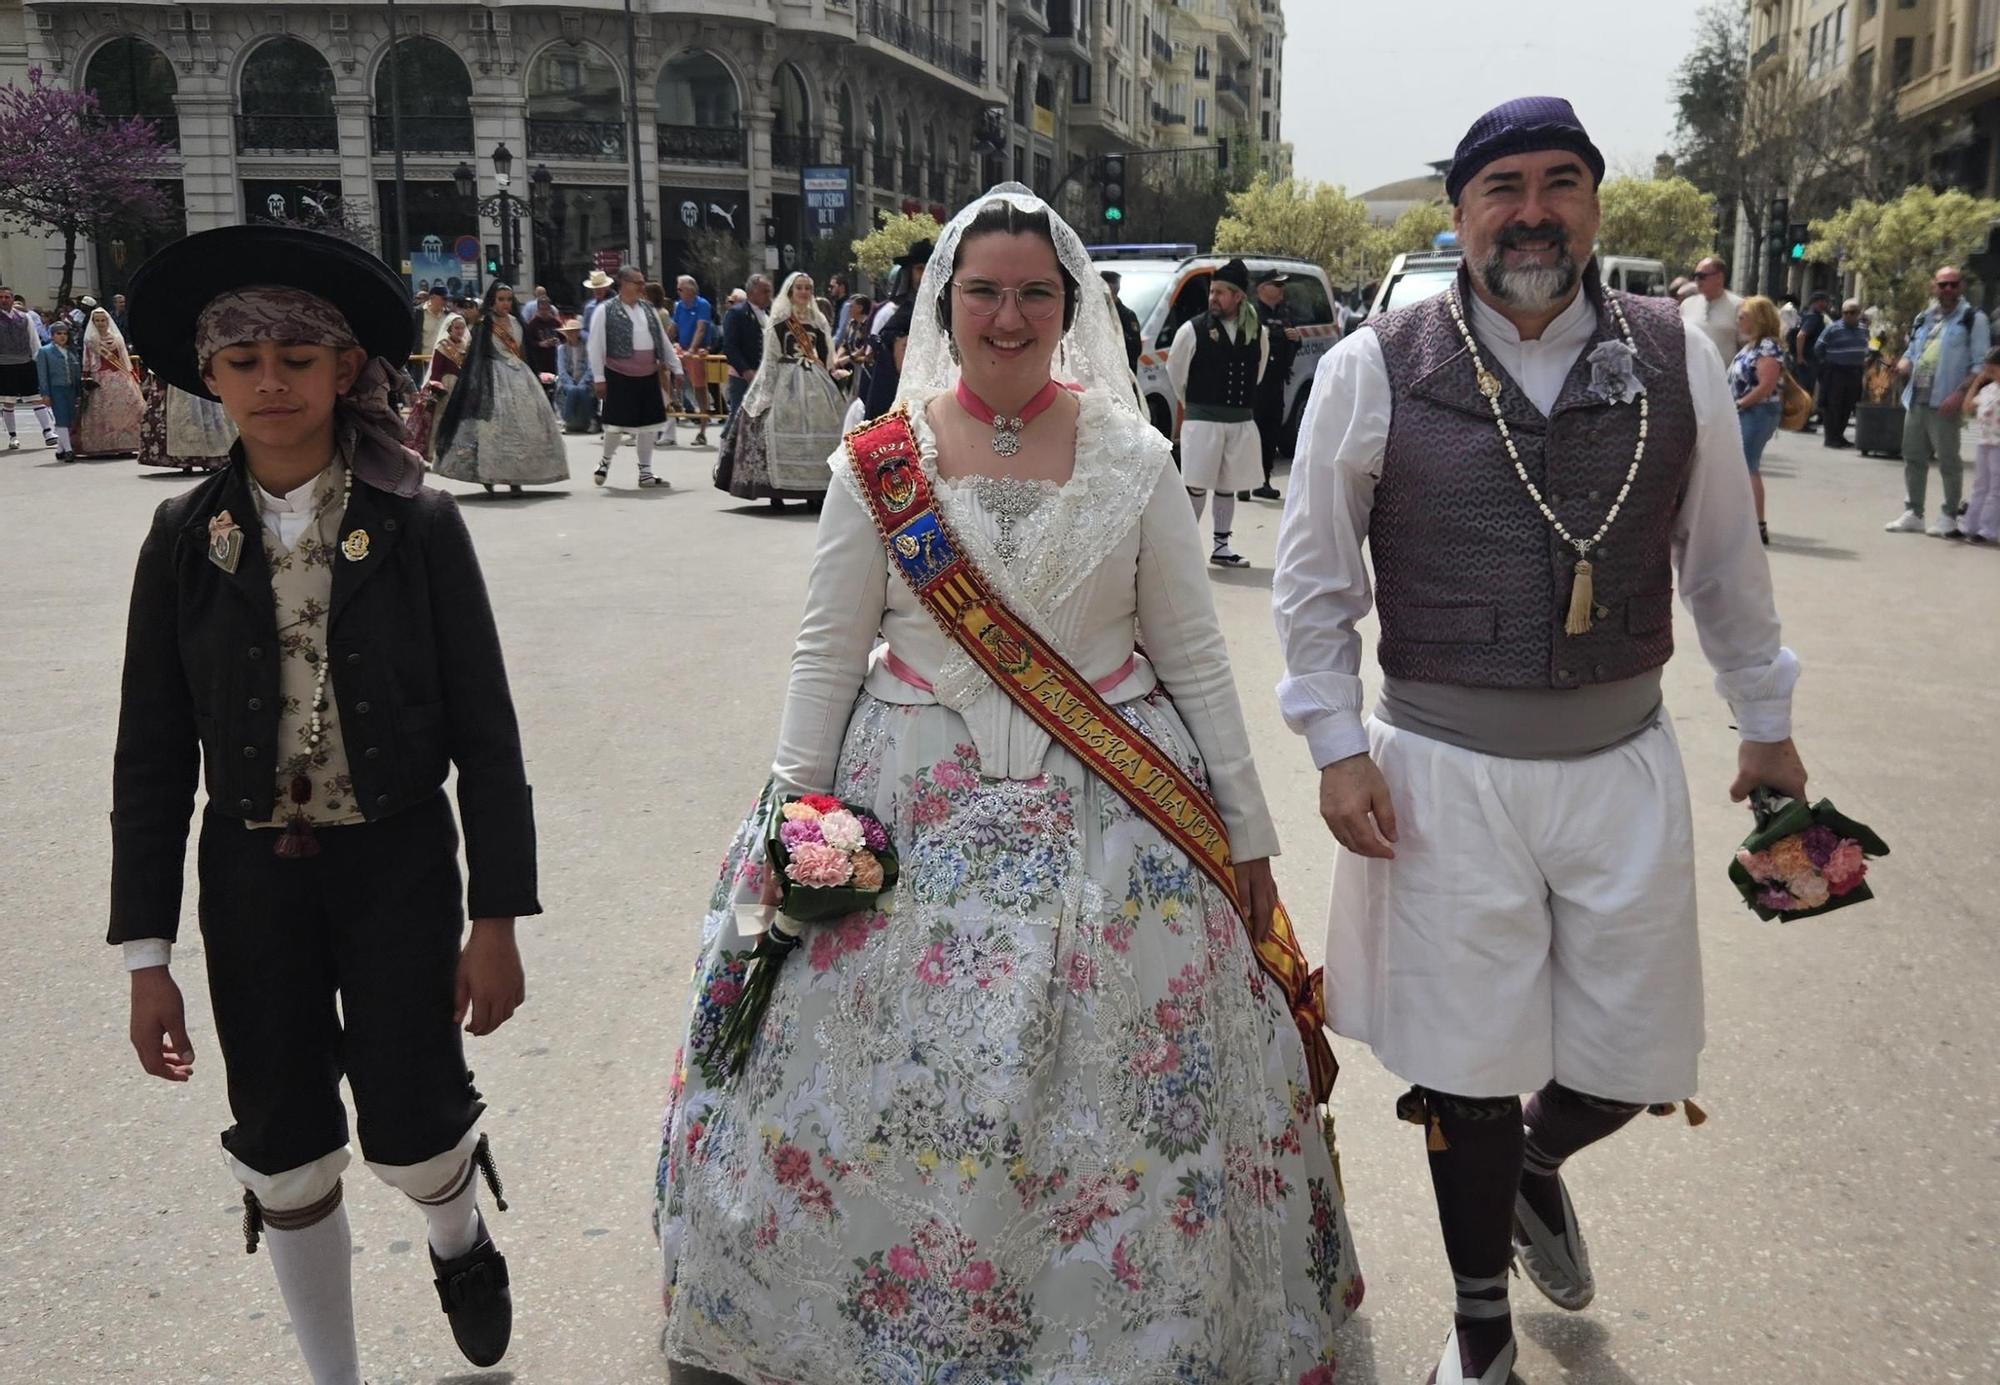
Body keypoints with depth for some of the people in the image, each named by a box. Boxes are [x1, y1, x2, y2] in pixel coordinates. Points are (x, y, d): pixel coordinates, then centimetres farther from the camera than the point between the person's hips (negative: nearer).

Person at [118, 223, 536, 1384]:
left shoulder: (418, 524, -8)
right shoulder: (188, 536, -2)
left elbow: (485, 730, -6)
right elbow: (152, 754, 1)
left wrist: (497, 919, -7)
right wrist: (147, 953, 0)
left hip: (397, 865, -2)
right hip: (252, 875, 2)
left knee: (412, 1130, 2)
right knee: (285, 1157, 10)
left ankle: (461, 1236, 40)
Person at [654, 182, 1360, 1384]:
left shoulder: (1134, 458, 1)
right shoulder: (879, 459, 1)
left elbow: (1195, 655, 3)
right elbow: (828, 653, 4)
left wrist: (1245, 830, 3)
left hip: (1107, 811, 0)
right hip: (918, 809, 0)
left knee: (1119, 1104, 4)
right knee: (896, 1097, 5)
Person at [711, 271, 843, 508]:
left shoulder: (817, 321, 15)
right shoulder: (779, 320, 1)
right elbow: (770, 357, -3)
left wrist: (832, 381, 11)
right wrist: (769, 388, -10)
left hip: (814, 382, 5)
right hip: (785, 380, -5)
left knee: (816, 431, 0)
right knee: (781, 430, -11)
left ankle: (813, 491, 5)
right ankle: (776, 491, -8)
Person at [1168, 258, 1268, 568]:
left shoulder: (1257, 332, 3)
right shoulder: (1193, 330, -8)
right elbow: (1175, 371, 4)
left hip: (1242, 421, 4)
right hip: (1202, 420, -4)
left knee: (1227, 486, 12)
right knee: (1196, 486, -5)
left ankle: (1221, 546, 22)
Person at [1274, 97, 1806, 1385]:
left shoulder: (1678, 357, 1)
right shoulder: (1375, 368, -6)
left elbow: (1726, 556, 10)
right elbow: (1314, 573, -1)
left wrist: (1766, 721, 15)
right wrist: (1338, 744, -5)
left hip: (1624, 762, 3)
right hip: (1446, 770, -2)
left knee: (1635, 1058, 11)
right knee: (1470, 1064, 9)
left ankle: (1537, 1159, 49)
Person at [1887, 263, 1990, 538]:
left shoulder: (1973, 319, -3)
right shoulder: (1924, 318, 16)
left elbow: (1981, 364, -7)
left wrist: (1960, 394, -19)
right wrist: (1904, 365, 0)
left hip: (1944, 402, -6)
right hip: (1916, 399, 6)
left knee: (1948, 460, -1)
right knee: (1913, 457, 11)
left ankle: (1949, 517, 8)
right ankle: (1913, 513, 21)